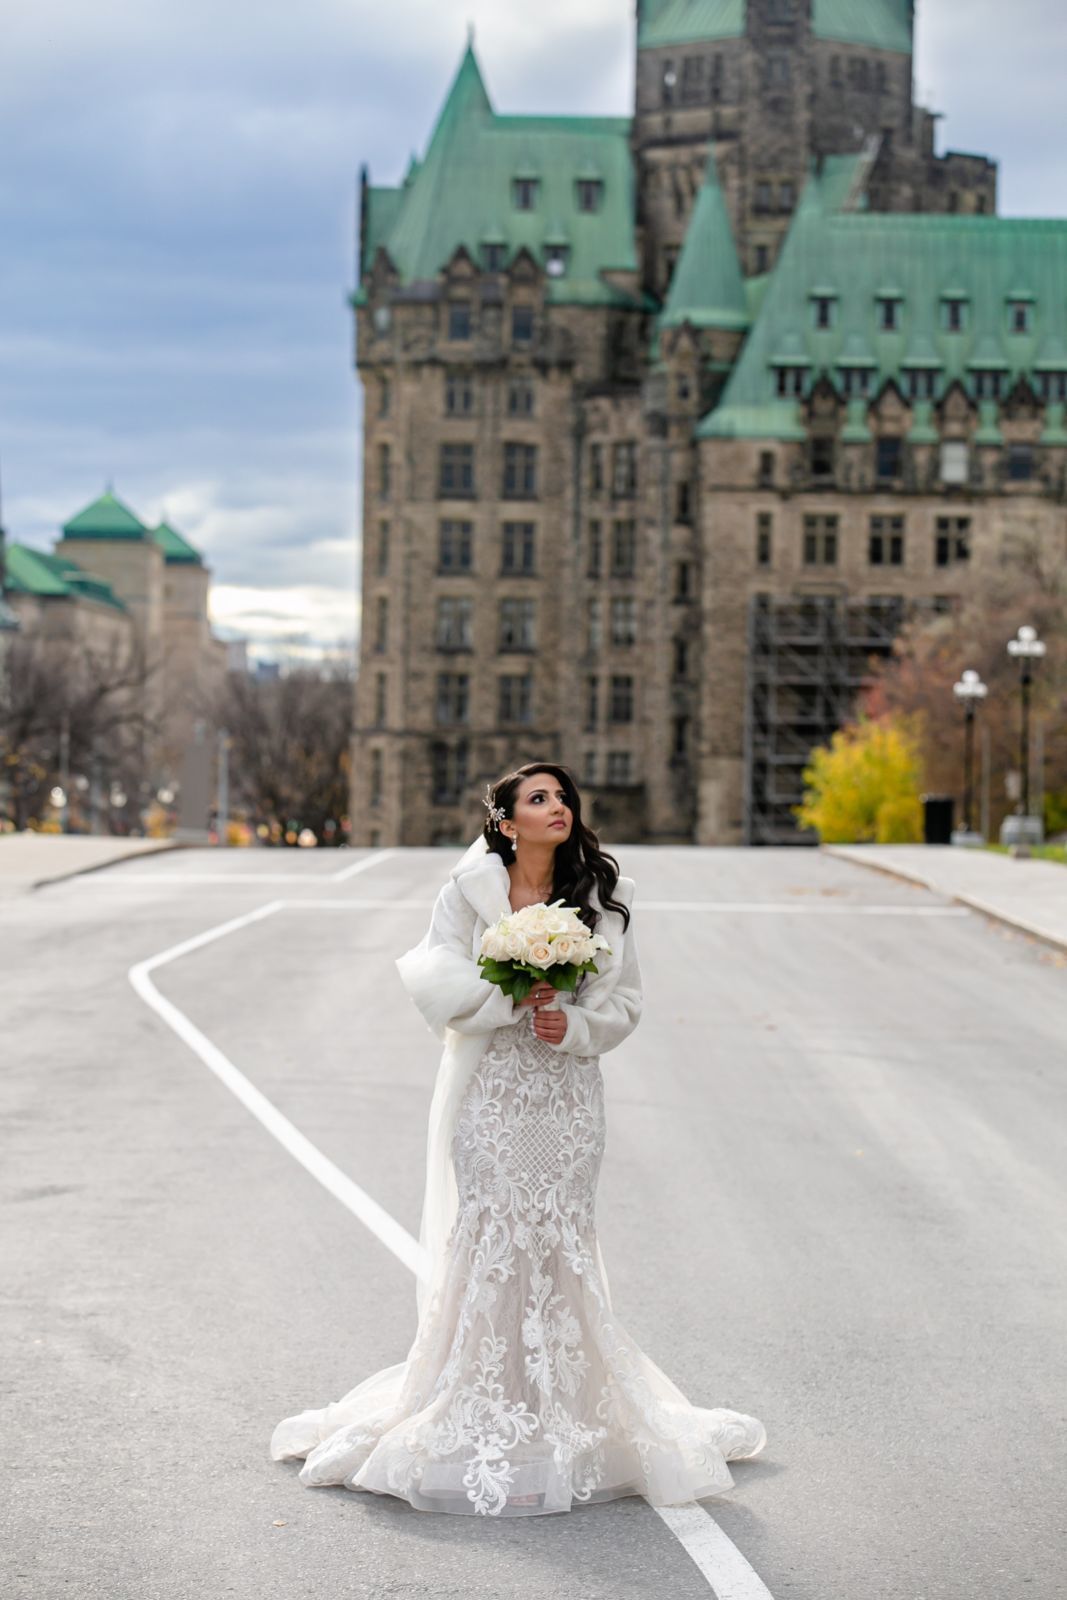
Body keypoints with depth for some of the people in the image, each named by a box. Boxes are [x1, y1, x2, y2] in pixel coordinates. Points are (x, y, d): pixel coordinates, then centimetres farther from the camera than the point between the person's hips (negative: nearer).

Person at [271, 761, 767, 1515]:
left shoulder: (602, 898, 5)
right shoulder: (470, 890, 0)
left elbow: (623, 1002, 6)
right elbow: (437, 983, -6)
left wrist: (573, 1024, -12)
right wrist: (512, 997, -18)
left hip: (566, 1093, 1)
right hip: (491, 1092, -1)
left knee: (559, 1243, 0)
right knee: (486, 1241, -4)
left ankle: (561, 1414, 10)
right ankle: (481, 1419, 5)